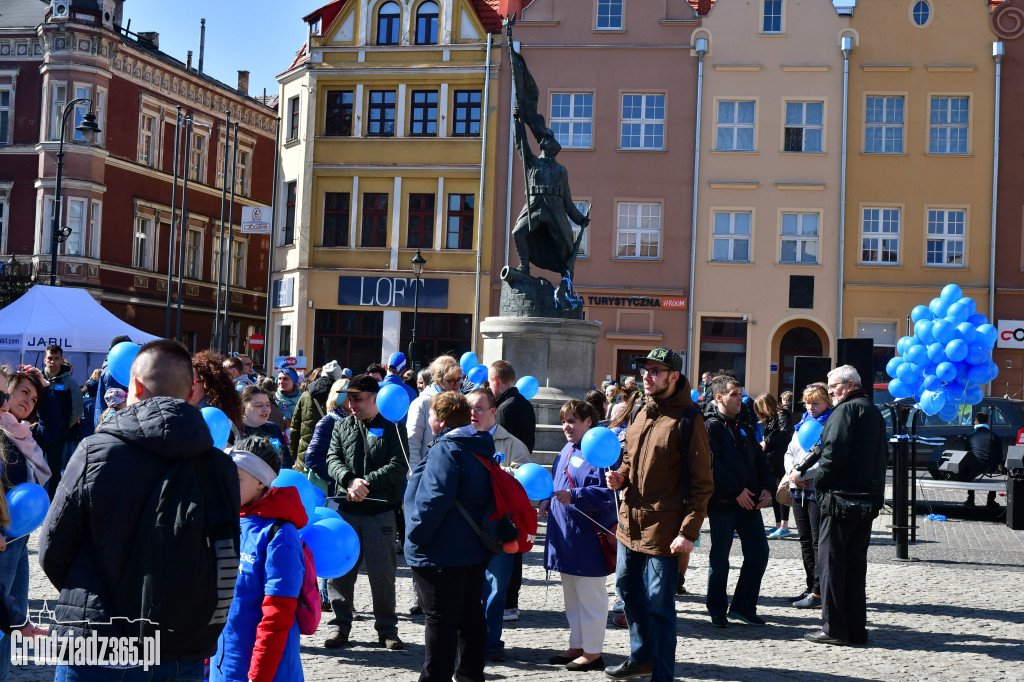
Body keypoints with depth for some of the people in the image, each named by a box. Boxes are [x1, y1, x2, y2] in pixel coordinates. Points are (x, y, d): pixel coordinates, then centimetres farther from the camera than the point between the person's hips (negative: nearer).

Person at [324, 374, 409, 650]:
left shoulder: (393, 428, 3)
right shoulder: (342, 427, 14)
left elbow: (398, 465, -7)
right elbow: (333, 459, 3)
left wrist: (366, 483, -18)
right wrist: (350, 481, -17)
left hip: (380, 510, -3)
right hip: (345, 509, 3)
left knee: (383, 571, 2)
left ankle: (387, 629, 13)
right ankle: (339, 625, 15)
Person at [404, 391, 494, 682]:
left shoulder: (446, 450, -19)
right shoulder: (479, 448, 10)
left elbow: (434, 500, -26)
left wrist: (415, 535, -15)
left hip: (442, 554, -9)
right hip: (474, 550, 9)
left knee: (440, 620, -2)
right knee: (470, 615, 16)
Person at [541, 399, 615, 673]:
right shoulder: (567, 451, 13)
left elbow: (607, 494, -24)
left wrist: (573, 496, -27)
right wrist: (548, 500, 8)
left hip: (588, 538, -9)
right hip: (565, 535, 9)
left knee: (590, 597, 1)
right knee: (571, 596, 18)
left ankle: (592, 652, 11)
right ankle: (577, 646, 29)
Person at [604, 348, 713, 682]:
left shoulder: (687, 419, -13)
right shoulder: (641, 413, 10)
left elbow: (702, 484, -13)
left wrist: (688, 531, -19)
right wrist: (620, 477, 1)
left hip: (663, 529, -8)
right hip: (630, 523, 8)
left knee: (659, 604, -1)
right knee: (629, 591, 20)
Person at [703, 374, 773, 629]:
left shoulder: (744, 429, 19)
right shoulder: (710, 427, -5)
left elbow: (759, 461, 18)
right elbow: (713, 465, -16)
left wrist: (767, 488, 2)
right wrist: (737, 490, -17)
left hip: (750, 502, 7)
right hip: (722, 503, -7)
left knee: (759, 553, 4)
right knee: (720, 558, 2)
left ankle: (743, 607, 16)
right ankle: (717, 610, 13)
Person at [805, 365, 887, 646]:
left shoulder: (847, 410, -10)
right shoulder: (874, 412, 18)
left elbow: (834, 452, -20)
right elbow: (882, 455, 21)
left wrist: (819, 480, -8)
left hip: (841, 497, -9)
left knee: (832, 560, -4)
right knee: (856, 562, 12)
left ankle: (834, 628, -4)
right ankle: (856, 628, 14)